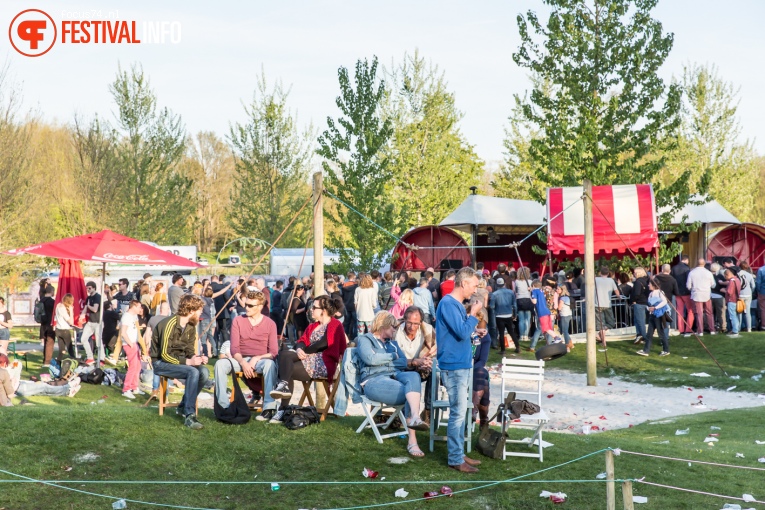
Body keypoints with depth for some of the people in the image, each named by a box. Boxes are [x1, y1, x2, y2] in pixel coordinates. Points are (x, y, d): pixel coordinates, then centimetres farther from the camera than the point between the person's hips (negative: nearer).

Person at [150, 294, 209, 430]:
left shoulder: (191, 326, 5)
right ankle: (189, 415, -28)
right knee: (193, 372, -31)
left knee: (204, 372, -19)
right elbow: (165, 355, -22)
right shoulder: (170, 324, -20)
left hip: (179, 361, 7)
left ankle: (183, 407, -4)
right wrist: (187, 361, -29)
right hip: (161, 363, -7)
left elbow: (190, 351, 11)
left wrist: (197, 358, -12)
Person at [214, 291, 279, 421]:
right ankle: (223, 406, -24)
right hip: (241, 359, 2)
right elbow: (234, 348, 0)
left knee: (270, 364, -37)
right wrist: (243, 363, -19)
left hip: (261, 360, -2)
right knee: (220, 364, -27)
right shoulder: (238, 321, 7)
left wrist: (256, 359, -19)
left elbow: (273, 352, -2)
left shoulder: (270, 324, 3)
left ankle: (269, 408, -37)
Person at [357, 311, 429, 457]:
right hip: (374, 381, -5)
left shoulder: (393, 343, 31)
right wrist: (393, 356, 4)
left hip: (396, 376, 5)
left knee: (413, 376, -34)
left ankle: (414, 426, -50)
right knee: (412, 394, -30)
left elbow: (405, 363, 15)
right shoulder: (365, 339, 13)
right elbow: (371, 359, -9)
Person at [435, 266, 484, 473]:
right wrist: (473, 314, -10)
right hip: (454, 365, -10)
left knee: (460, 411, 14)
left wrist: (475, 332, 8)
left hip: (461, 364, 10)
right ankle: (455, 459, 1)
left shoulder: (456, 304, 14)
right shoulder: (448, 303, -17)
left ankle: (459, 453, 22)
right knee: (458, 412, -5)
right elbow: (462, 333, -22)